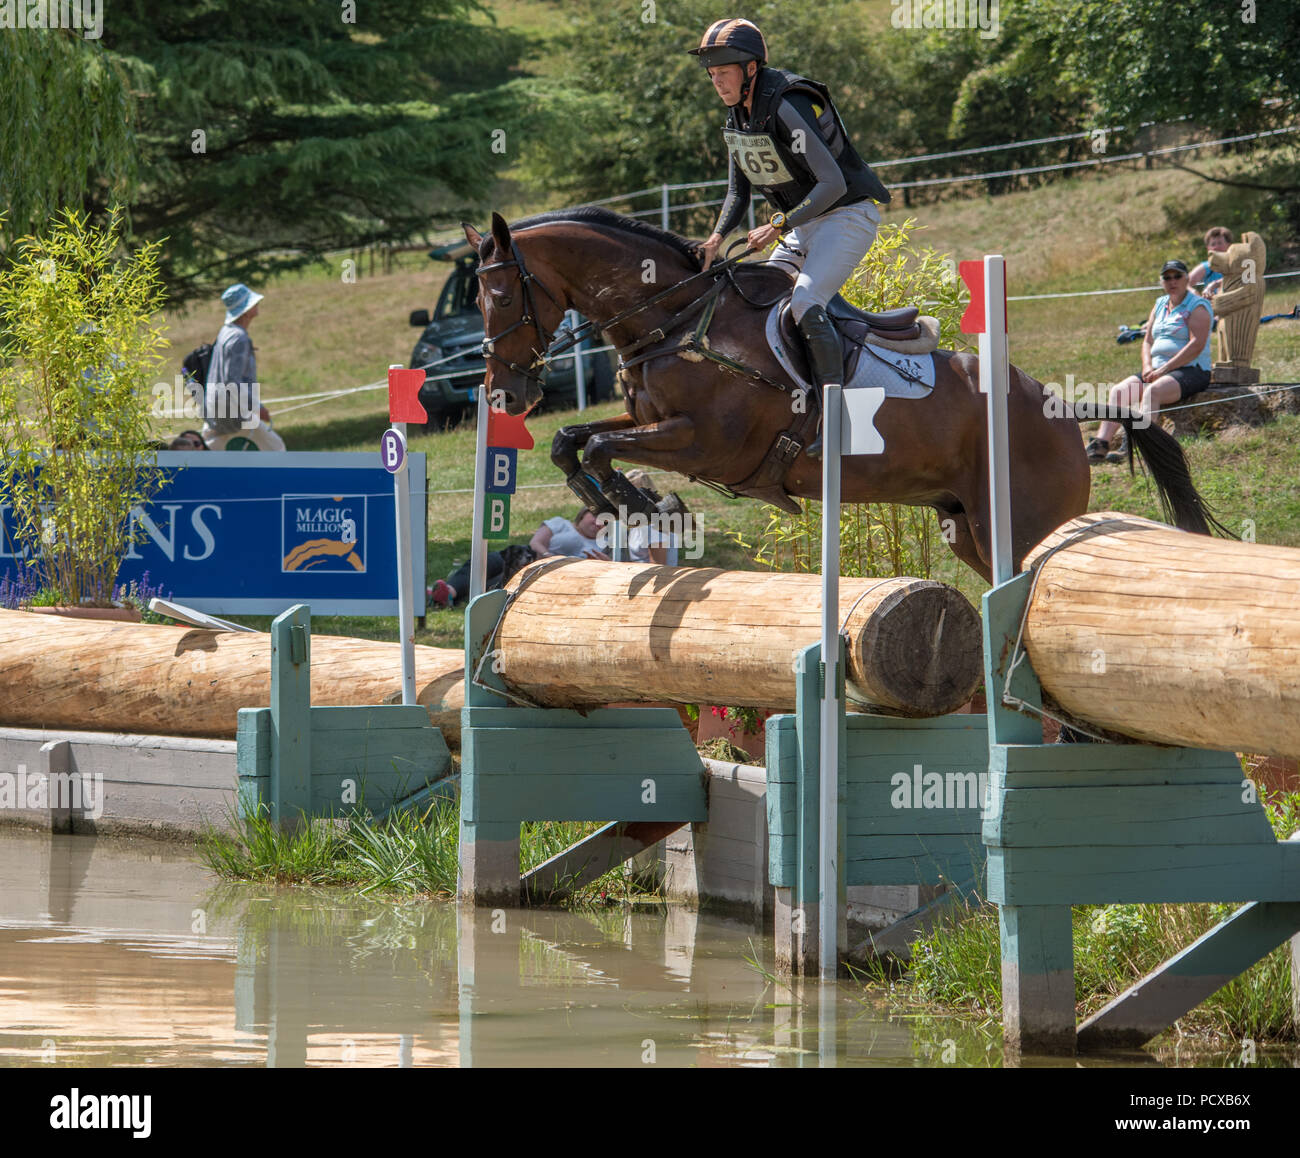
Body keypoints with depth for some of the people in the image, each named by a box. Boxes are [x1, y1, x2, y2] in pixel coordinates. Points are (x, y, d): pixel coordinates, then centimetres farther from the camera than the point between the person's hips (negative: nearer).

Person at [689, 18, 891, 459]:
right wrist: (717, 237, -7)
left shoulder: (787, 107, -24)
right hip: (804, 223, 10)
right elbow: (738, 191, 12)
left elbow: (832, 183, -28)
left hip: (849, 215, -9)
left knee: (804, 305, -26)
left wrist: (779, 226, -30)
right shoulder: (738, 118, 4)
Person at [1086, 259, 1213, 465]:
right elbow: (1148, 341, 19)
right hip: (1159, 369, 8)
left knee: (1152, 392, -36)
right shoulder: (1160, 305, 19)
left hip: (1191, 371, -8)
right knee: (1119, 391, -15)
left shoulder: (1197, 306, -4)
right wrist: (1148, 367, -2)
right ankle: (1100, 444, -27)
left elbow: (1197, 345, -16)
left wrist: (1164, 369, -19)